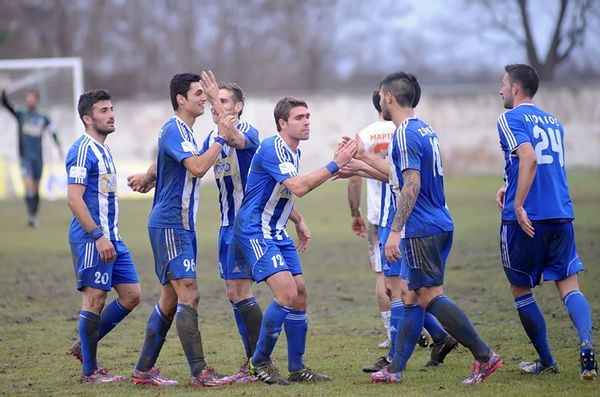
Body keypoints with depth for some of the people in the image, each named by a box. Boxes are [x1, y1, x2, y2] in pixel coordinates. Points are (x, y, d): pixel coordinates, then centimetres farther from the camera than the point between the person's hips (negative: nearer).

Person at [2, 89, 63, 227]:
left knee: (36, 189, 8)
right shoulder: (20, 114, 3)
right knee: (28, 186, -16)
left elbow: (53, 132, 10)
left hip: (38, 157, 2)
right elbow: (5, 103, -5)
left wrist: (59, 148, -2)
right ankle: (30, 215, -16)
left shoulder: (43, 118, 7)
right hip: (25, 157, -2)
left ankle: (34, 216, 17)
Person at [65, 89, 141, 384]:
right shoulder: (83, 150, -12)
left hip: (111, 239, 10)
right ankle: (90, 370, 5)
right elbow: (74, 198, -19)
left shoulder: (104, 150, 17)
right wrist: (98, 236, -21)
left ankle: (83, 347, 19)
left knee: (131, 295, 8)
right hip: (91, 239, -10)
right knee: (95, 299, -4)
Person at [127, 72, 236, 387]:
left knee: (170, 299, 11)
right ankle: (199, 373, -15)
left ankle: (144, 369, 16)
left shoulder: (183, 131, 17)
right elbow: (198, 168, -27)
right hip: (169, 225, -10)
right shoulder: (173, 131, -14)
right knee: (189, 295, -13)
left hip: (182, 225, 10)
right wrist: (220, 137, -24)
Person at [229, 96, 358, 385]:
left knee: (300, 296, 6)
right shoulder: (271, 149, -18)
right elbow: (298, 188, -30)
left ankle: (296, 368, 14)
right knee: (287, 293, -19)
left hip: (276, 233, 10)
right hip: (254, 231, -10)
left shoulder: (294, 152, 12)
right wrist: (334, 165, -27)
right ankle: (259, 362, -5)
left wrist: (299, 220, 16)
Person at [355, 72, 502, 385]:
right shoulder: (425, 130, 16)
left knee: (430, 296, -8)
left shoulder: (405, 135, -14)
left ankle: (484, 356, -11)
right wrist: (366, 158, 37)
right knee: (413, 297, 11)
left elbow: (411, 185, -21)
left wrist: (395, 232, -20)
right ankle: (395, 370, 14)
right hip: (440, 226, 10)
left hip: (421, 230, -10)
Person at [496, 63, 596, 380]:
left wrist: (518, 205, -21)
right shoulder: (553, 122, 18)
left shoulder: (511, 119, -5)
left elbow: (529, 159, -22)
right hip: (561, 216, 6)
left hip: (526, 219, -6)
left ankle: (546, 361, 15)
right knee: (569, 286, 3)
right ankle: (586, 348, -22)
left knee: (521, 289, 12)